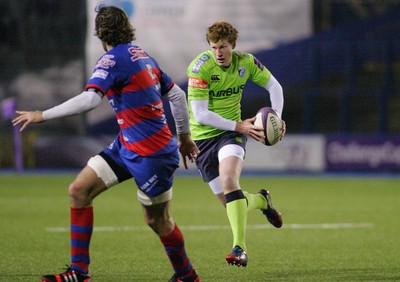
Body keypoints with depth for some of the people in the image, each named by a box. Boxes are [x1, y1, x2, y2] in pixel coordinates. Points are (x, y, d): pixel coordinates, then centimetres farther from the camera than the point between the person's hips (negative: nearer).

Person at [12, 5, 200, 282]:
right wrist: (185, 137, 25)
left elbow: (89, 99, -29)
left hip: (152, 153, -9)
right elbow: (177, 95, 15)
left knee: (157, 220, 6)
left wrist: (42, 115, -25)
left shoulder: (113, 59, -15)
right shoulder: (143, 55, 11)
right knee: (79, 190, 1)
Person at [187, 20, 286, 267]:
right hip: (203, 136, 0)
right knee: (230, 202, 0)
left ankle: (240, 249, -34)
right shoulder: (200, 68, -17)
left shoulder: (246, 62, -4)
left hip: (231, 132, 1)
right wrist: (239, 126, -22)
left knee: (228, 178, -30)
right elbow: (200, 114, -19)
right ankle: (261, 200, 37)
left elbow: (273, 86, 12)